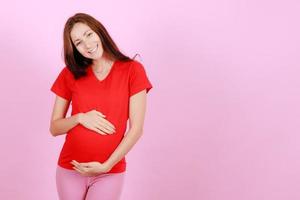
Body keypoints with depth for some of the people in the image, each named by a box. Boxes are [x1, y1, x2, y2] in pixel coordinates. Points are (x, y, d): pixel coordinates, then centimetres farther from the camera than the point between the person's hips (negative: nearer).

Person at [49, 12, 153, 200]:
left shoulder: (133, 70, -5)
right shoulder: (70, 74, 1)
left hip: (110, 173, -2)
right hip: (70, 170, 2)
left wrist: (106, 166, -13)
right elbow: (54, 128, 4)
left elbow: (136, 129, -7)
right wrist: (80, 117, -14)